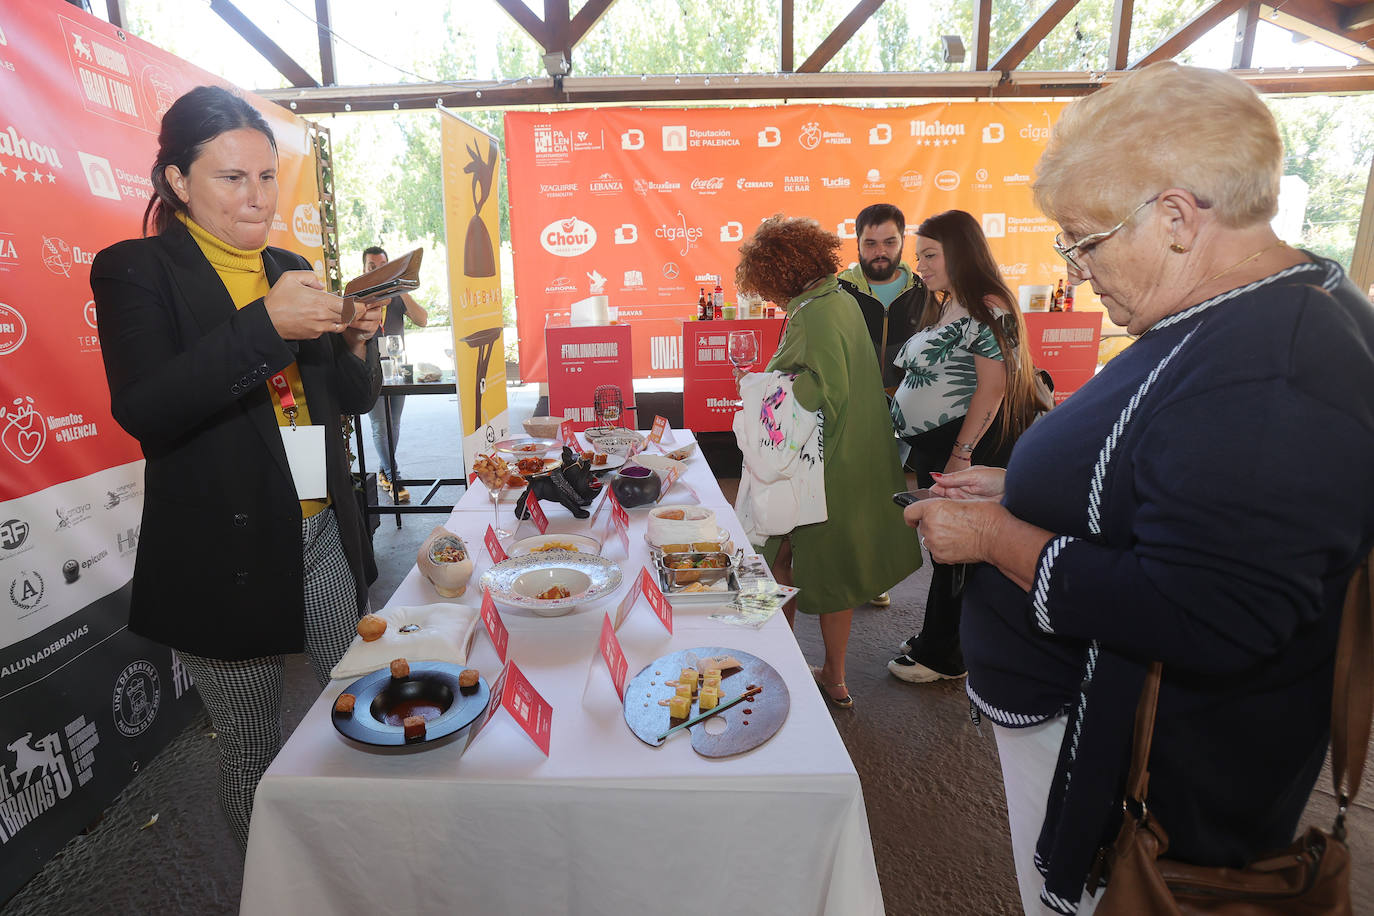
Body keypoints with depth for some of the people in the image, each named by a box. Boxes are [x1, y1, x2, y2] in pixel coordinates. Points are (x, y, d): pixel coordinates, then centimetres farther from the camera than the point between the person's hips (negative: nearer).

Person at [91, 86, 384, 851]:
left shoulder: (292, 270, 12)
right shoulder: (135, 271, -4)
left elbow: (354, 399, 15)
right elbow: (142, 409, -19)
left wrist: (356, 342, -7)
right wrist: (267, 323, -26)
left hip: (326, 532, 5)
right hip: (225, 551, -5)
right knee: (256, 748, 8)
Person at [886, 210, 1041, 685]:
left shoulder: (987, 308, -14)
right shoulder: (944, 308, 15)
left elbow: (993, 386, -20)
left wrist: (962, 454, -23)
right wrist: (918, 443, 14)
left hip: (963, 448, -9)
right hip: (932, 449, 9)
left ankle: (940, 654, 17)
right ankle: (938, 640, 32)